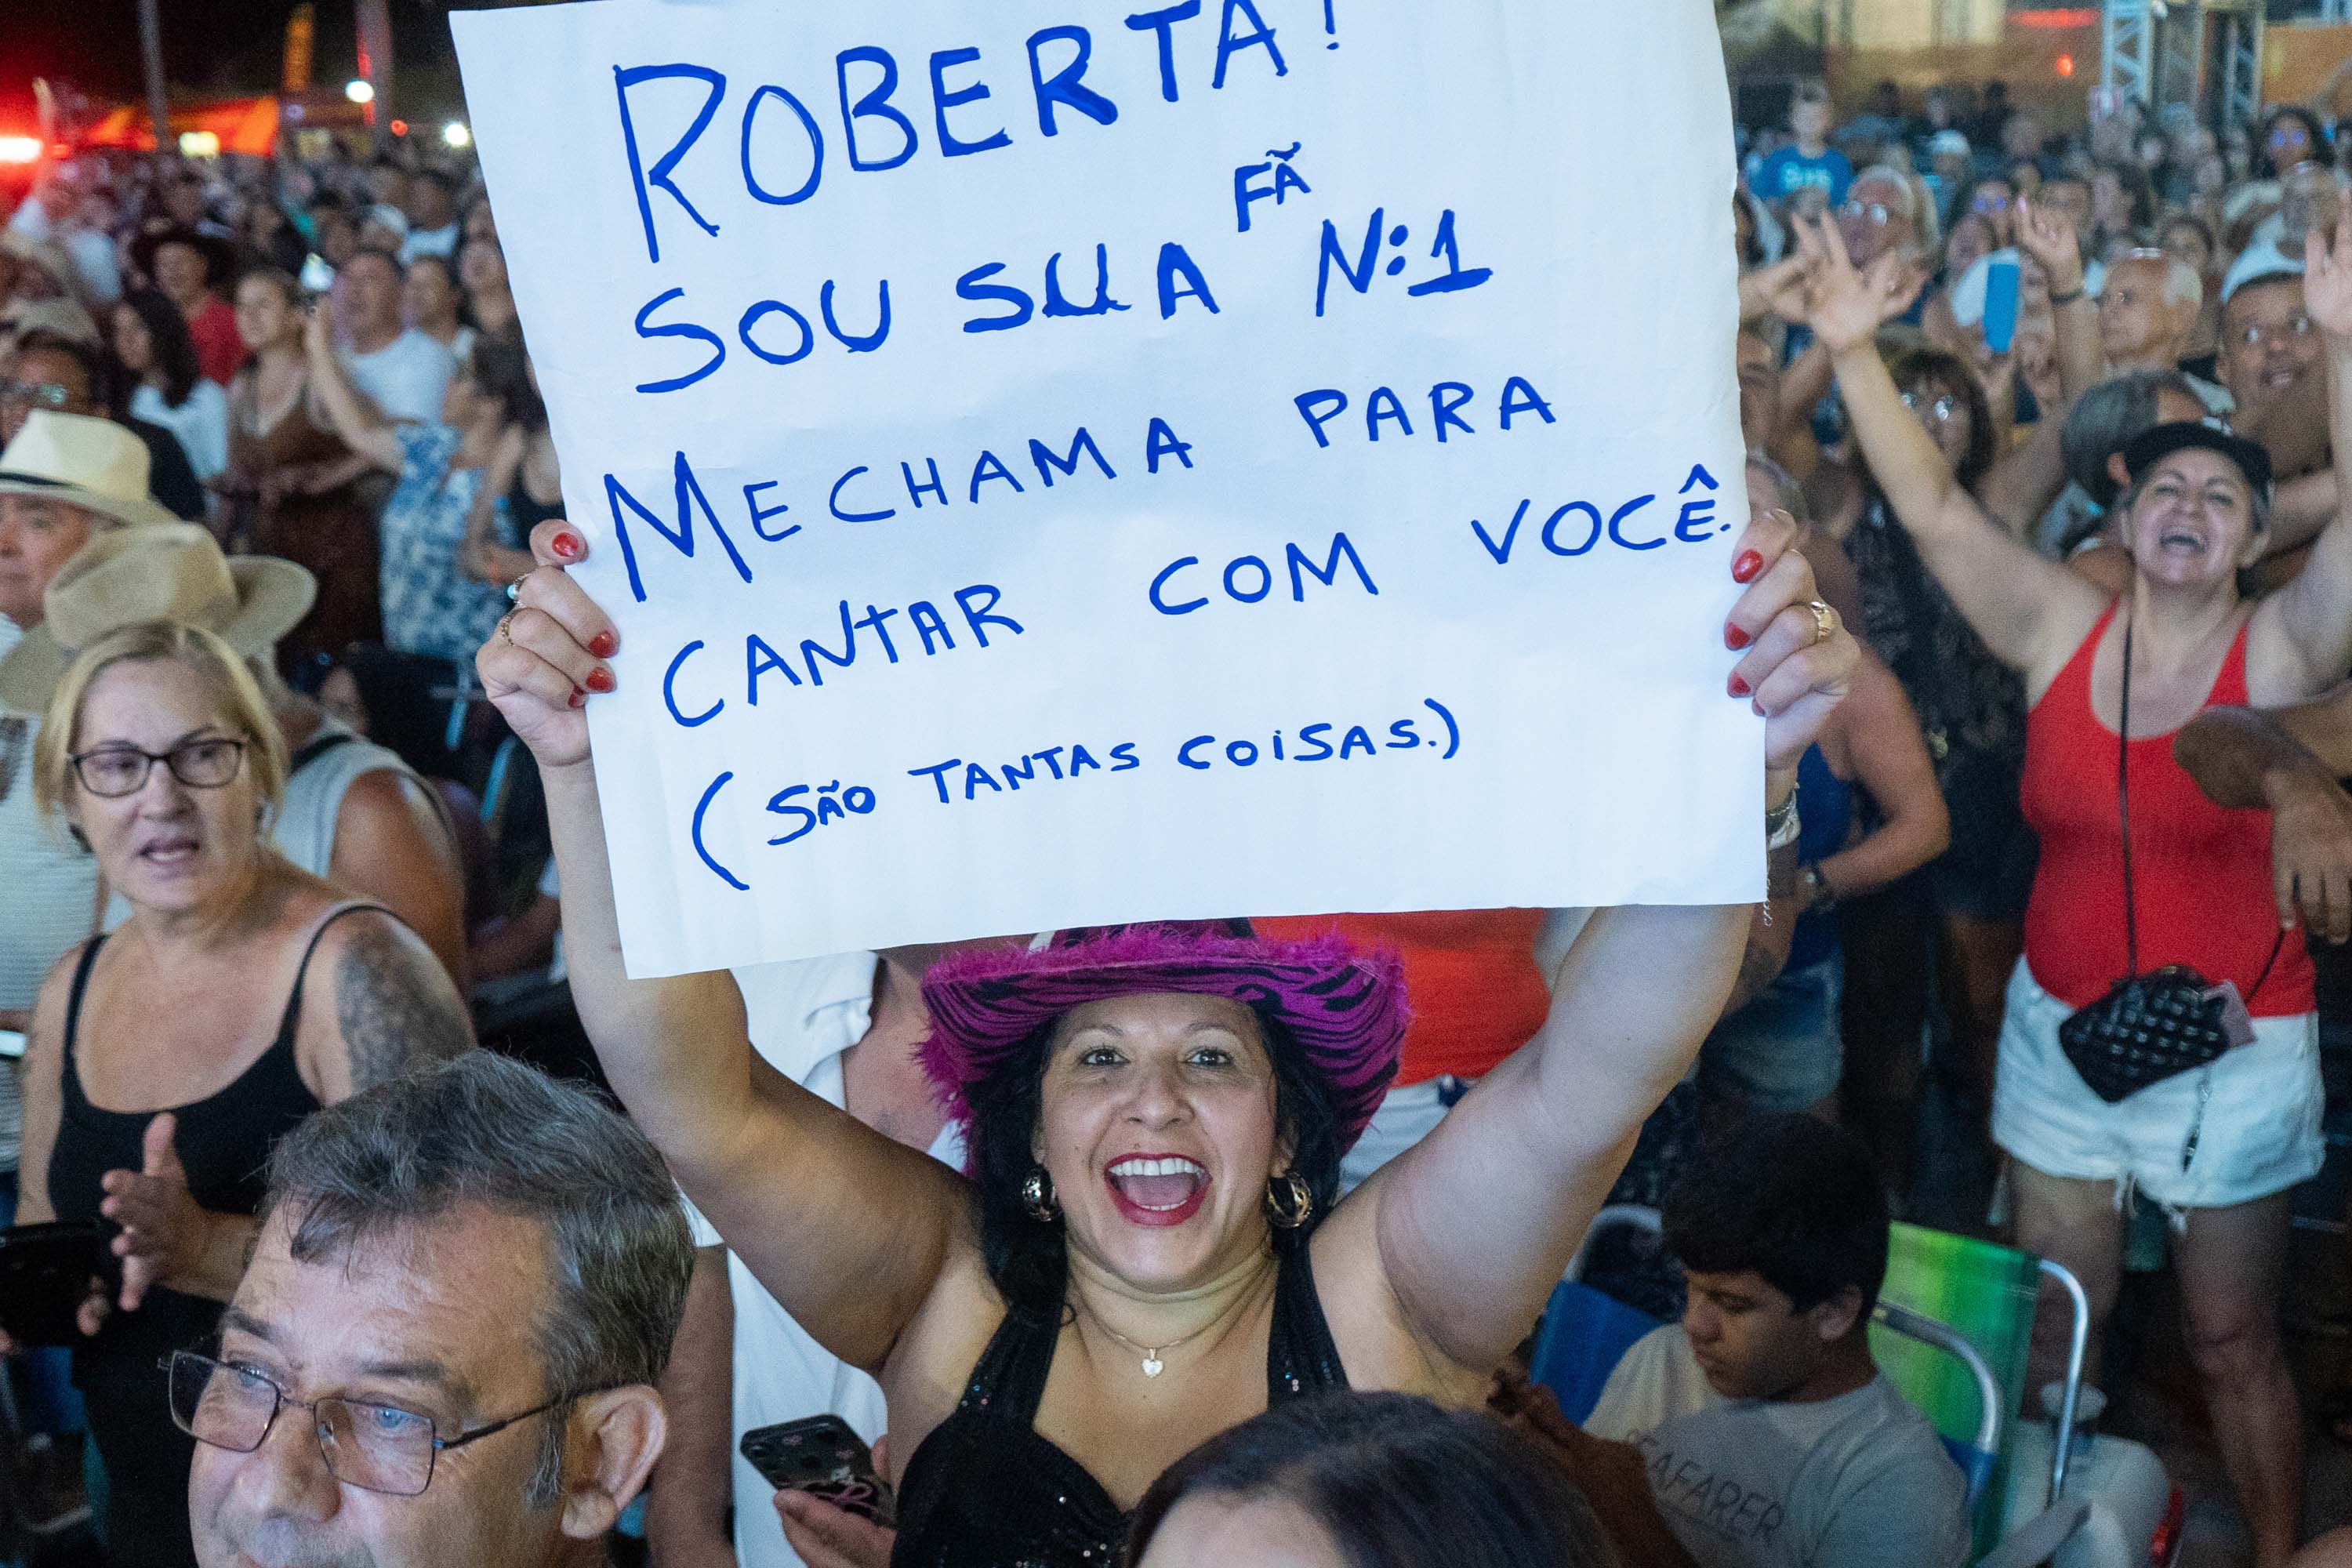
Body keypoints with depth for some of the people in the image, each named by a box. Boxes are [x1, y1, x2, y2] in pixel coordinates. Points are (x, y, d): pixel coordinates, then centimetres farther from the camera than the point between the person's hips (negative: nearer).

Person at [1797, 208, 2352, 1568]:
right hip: (2061, 1031, 3)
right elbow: (1932, 505, -8)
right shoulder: (2062, 631, -2)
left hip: (2233, 1049, -2)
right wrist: (1856, 356, -18)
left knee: (2235, 1348, 10)